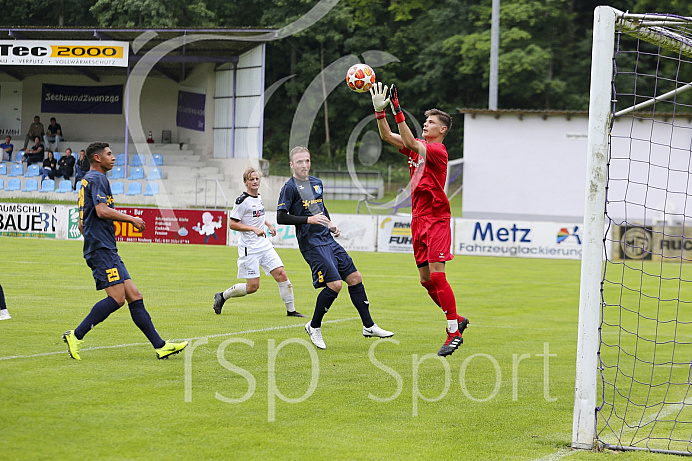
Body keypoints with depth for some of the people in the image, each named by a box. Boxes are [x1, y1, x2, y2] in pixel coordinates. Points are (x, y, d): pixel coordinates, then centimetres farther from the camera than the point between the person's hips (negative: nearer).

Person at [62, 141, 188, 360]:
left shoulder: (88, 181, 25)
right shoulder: (97, 179, -6)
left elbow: (81, 223, 28)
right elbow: (102, 210, -21)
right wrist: (131, 219, -12)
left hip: (107, 251, 10)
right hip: (102, 249, -10)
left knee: (134, 297, 4)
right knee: (117, 297, -17)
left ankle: (159, 346, 0)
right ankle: (76, 336, -15)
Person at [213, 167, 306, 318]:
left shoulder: (259, 198, 11)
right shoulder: (242, 201, -13)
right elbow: (232, 224, -15)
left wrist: (268, 224, 14)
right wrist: (254, 229, -21)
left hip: (264, 245, 7)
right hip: (249, 248, -7)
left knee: (281, 274, -3)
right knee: (253, 286, -7)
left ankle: (291, 310, 4)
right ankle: (222, 296, 14)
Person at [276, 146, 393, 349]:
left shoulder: (316, 183, 15)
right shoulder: (290, 187, -8)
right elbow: (281, 217, -14)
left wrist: (331, 225, 15)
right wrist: (309, 220, -21)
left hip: (328, 240, 8)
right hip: (311, 243, -8)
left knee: (355, 277, 6)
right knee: (335, 283, -17)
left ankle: (369, 326, 14)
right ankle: (314, 327, 2)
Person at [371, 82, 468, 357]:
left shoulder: (438, 150, -10)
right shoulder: (419, 148, 13)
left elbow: (410, 143, -25)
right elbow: (387, 136, 11)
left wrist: (397, 111, -29)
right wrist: (379, 110, -2)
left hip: (436, 219, -8)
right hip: (418, 219, 8)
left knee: (437, 275, -13)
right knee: (426, 279, 7)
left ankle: (454, 333, -8)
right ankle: (457, 320, 21)